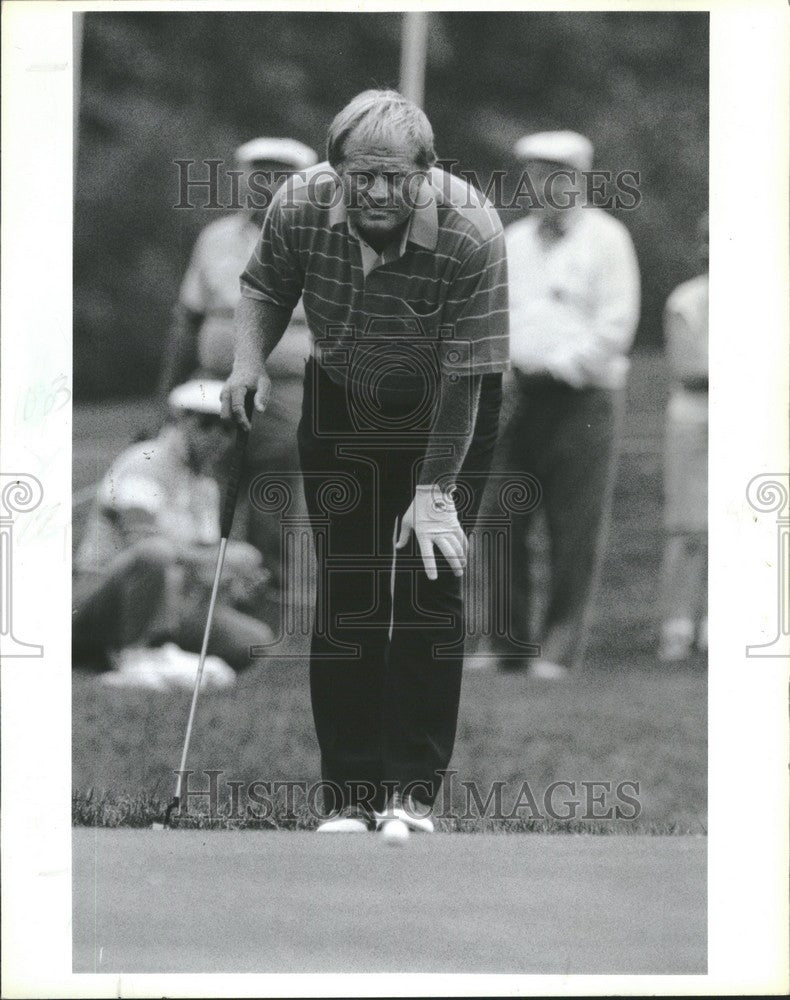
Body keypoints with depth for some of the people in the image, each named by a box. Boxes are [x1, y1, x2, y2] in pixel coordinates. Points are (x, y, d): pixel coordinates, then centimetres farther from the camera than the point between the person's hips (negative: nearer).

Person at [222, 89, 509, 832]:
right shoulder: (299, 209, -20)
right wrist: (250, 361, -15)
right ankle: (349, 795, 1)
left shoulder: (472, 233, -29)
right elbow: (264, 288, 3)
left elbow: (465, 372, -25)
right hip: (341, 403, 2)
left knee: (429, 589, -9)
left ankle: (413, 791, -2)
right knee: (345, 595, -3)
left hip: (447, 412, -2)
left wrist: (435, 489, -24)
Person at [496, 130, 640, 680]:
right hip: (519, 396, 5)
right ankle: (509, 641, 7)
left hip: (582, 397, -5)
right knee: (504, 524, 1)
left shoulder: (606, 238, 1)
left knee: (575, 531, -5)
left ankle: (560, 649, -1)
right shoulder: (513, 241, 17)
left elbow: (617, 323, -6)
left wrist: (564, 367, -10)